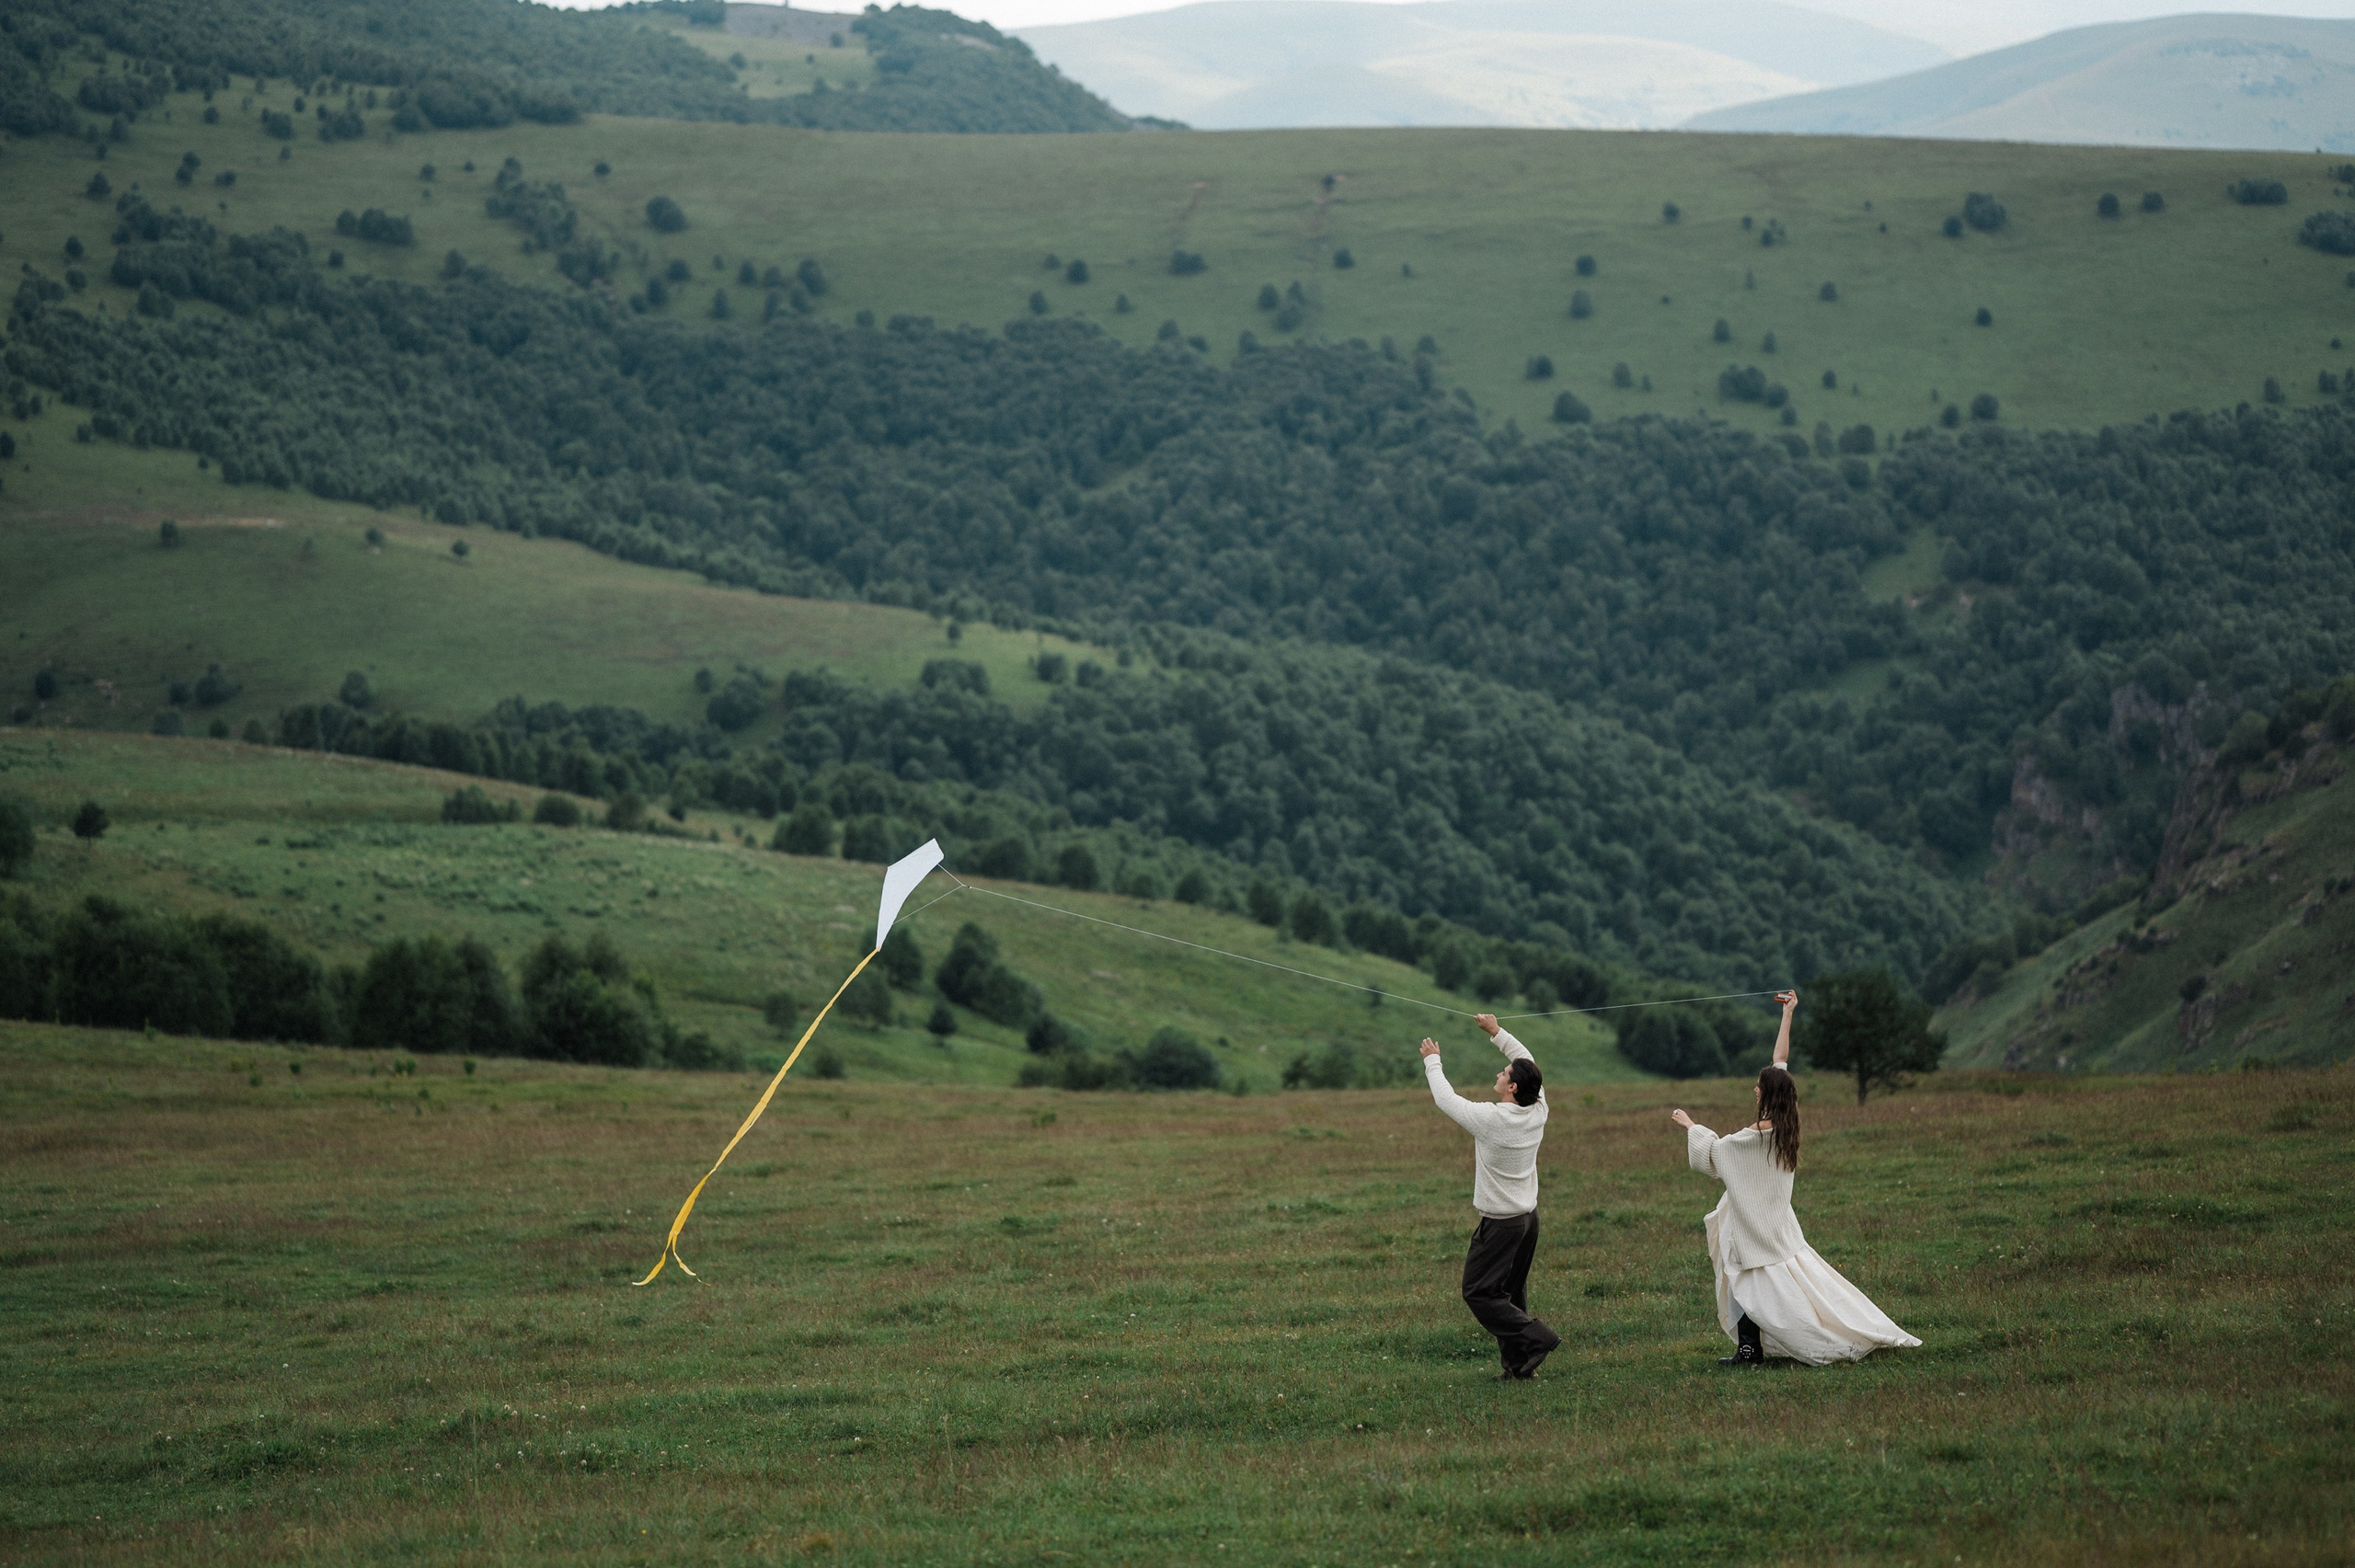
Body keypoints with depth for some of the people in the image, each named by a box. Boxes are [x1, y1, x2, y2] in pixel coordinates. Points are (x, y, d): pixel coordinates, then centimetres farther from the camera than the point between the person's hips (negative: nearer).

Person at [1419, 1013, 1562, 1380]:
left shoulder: (1490, 1119, -21)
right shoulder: (1538, 1112, -4)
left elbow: (1446, 1099, -8)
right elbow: (1527, 1063, 13)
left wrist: (1432, 1061, 8)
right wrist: (1496, 1033, 21)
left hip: (1499, 1223, -7)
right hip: (1529, 1217, 7)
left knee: (1479, 1292, -1)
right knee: (1511, 1294, 15)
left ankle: (1535, 1338, -12)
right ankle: (1519, 1364, 12)